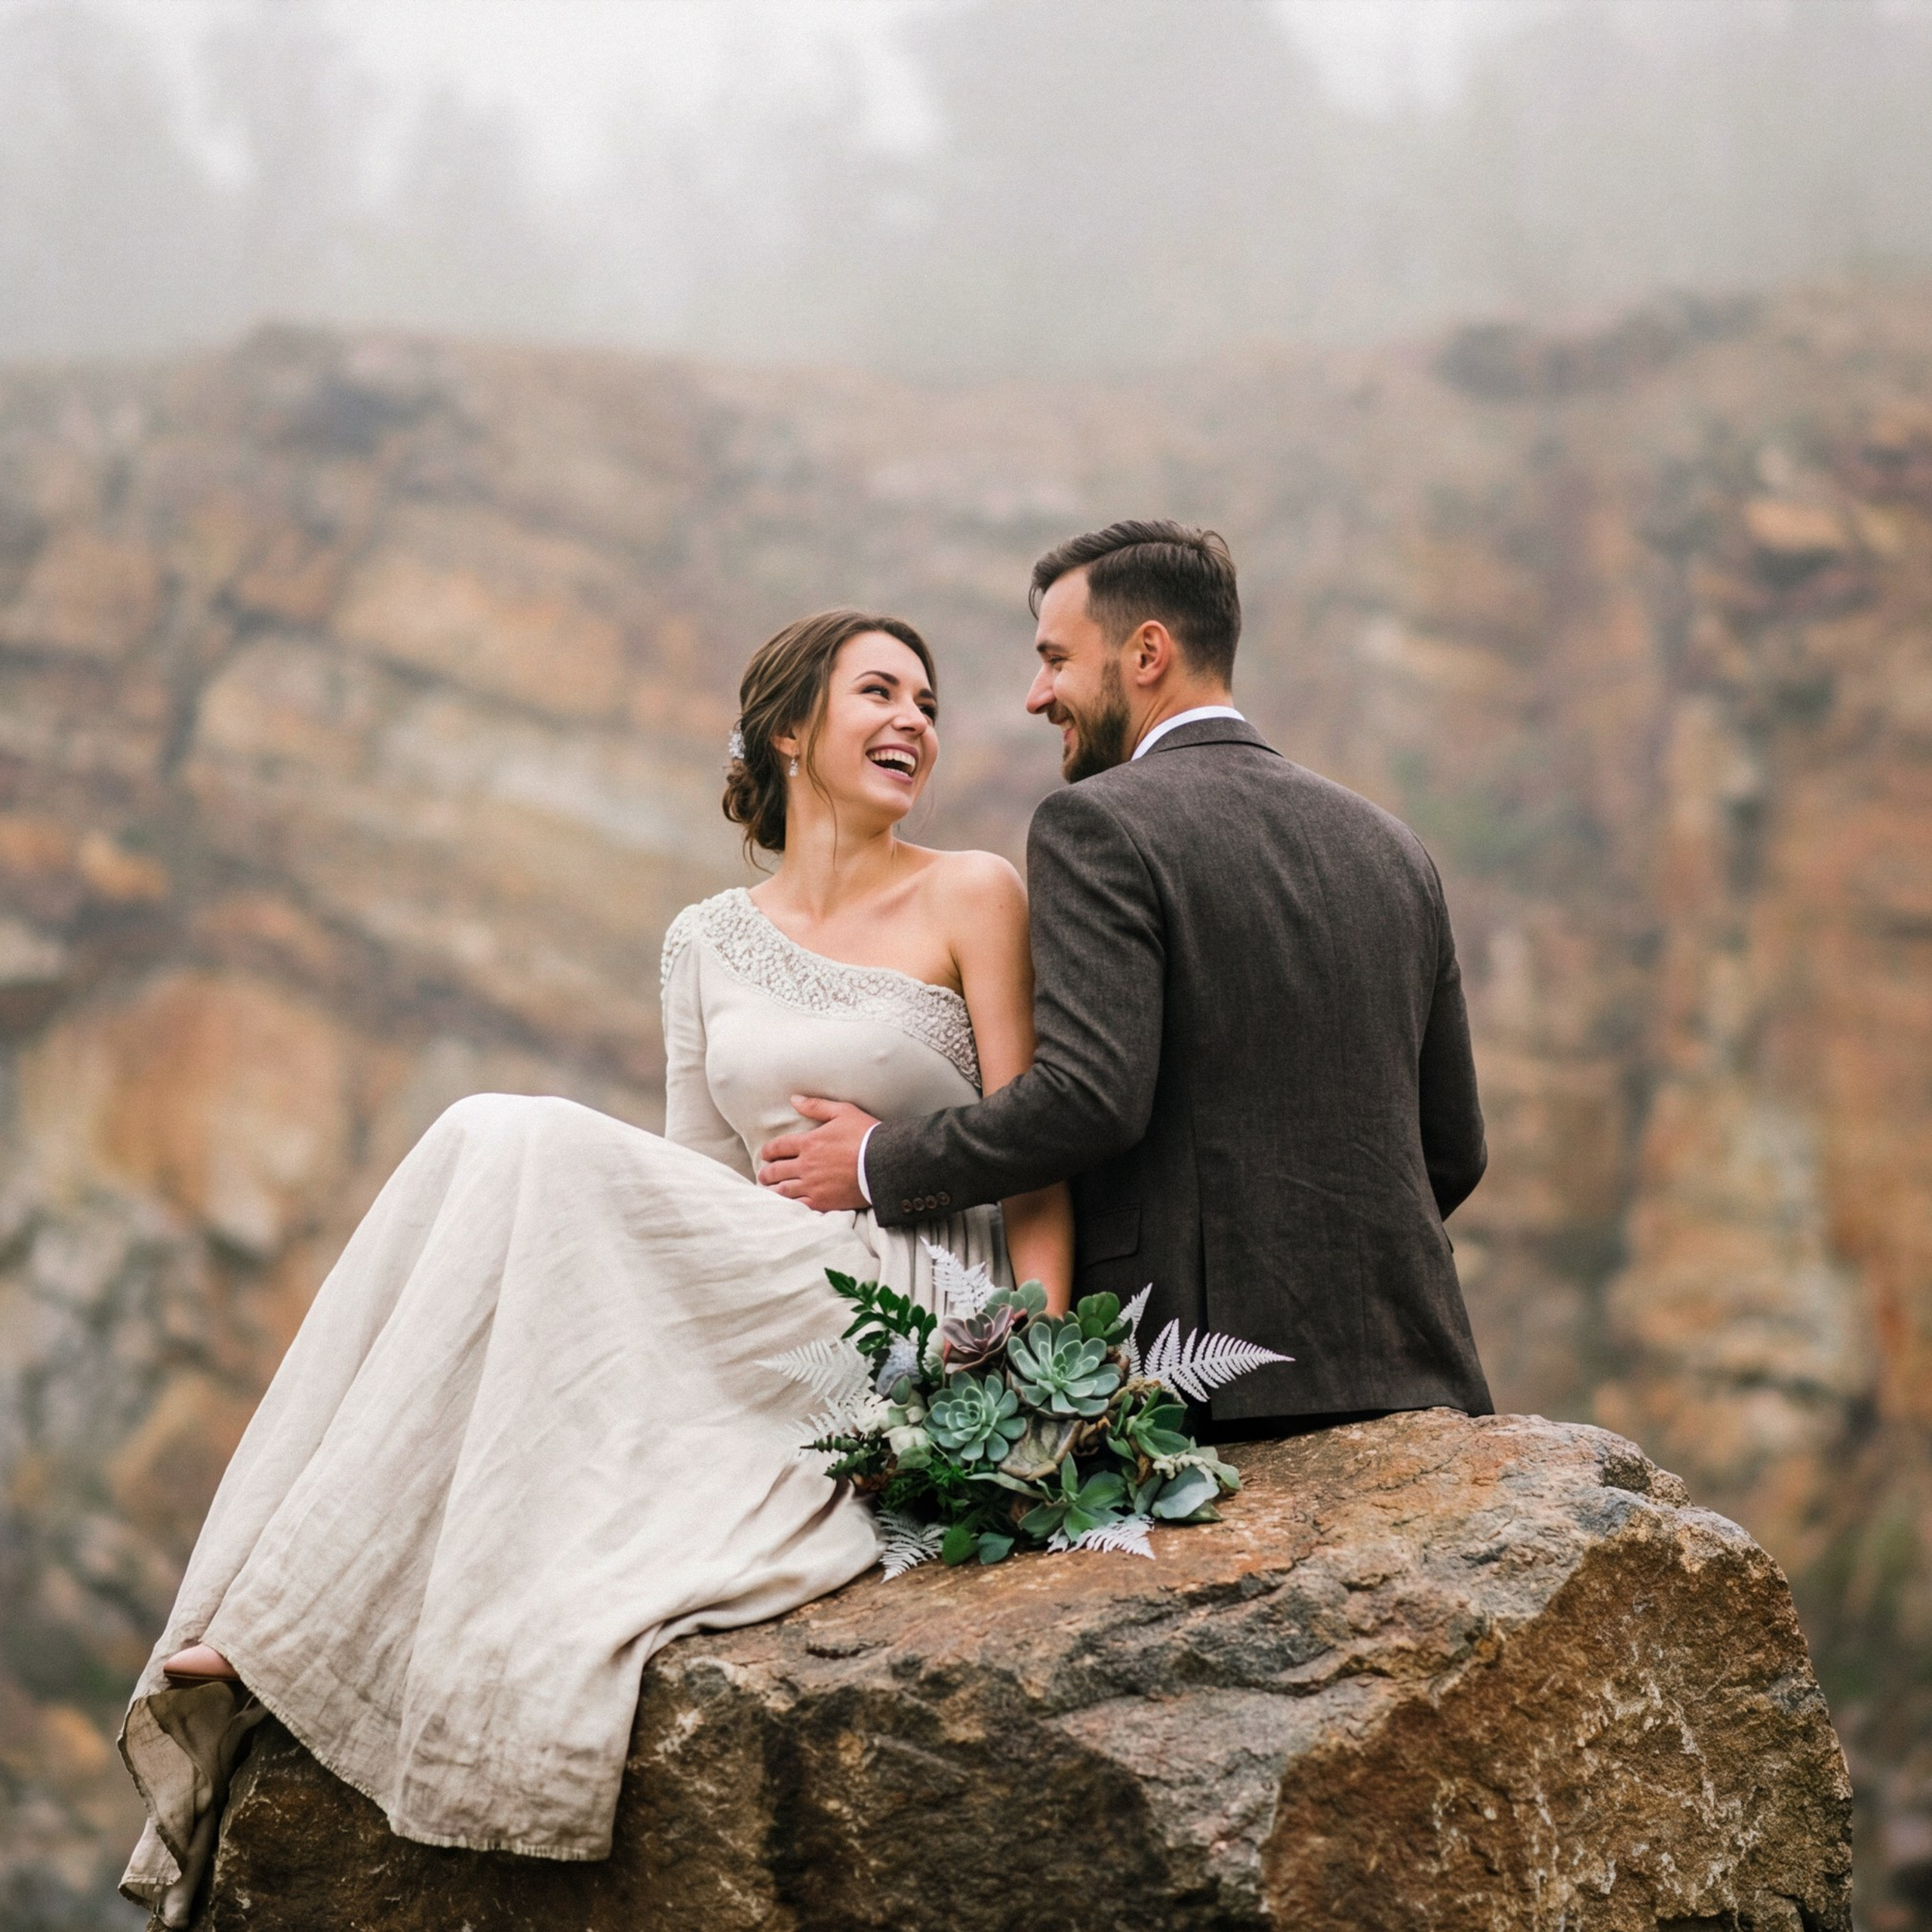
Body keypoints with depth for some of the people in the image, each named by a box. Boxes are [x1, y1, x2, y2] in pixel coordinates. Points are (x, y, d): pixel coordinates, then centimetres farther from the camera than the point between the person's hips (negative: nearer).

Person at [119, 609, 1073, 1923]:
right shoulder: (711, 942, 18)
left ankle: (286, 1627, -26)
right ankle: (266, 1632, -29)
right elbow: (697, 1181, 17)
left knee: (532, 1149, -23)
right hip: (759, 1311, 5)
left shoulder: (970, 898, 4)